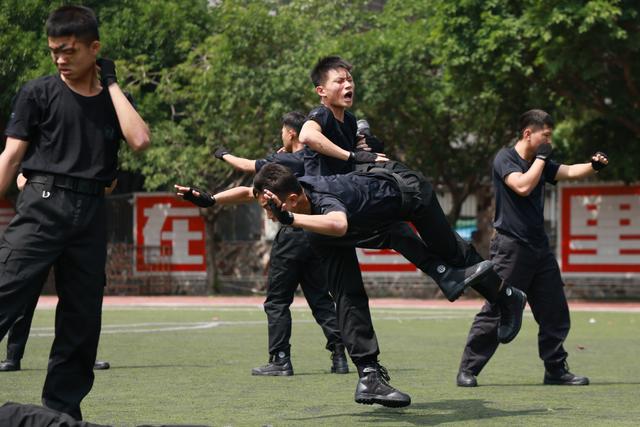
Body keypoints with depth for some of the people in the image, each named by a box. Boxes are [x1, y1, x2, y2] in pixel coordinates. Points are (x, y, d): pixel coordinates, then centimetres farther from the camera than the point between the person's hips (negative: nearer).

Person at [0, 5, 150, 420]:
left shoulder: (113, 100, 13)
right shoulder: (38, 93, 5)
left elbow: (140, 140, -6)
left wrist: (111, 83, -1)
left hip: (91, 214, 4)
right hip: (43, 204, -4)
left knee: (82, 321, 6)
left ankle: (62, 409, 14)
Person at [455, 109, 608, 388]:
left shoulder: (540, 162, 15)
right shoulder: (505, 159, -8)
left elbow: (569, 172, 12)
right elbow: (523, 186, -22)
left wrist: (594, 166, -6)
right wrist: (541, 158, -12)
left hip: (539, 248, 8)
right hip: (511, 247, -8)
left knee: (555, 312, 8)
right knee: (496, 312, -10)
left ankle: (556, 370, 18)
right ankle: (467, 370, -4)